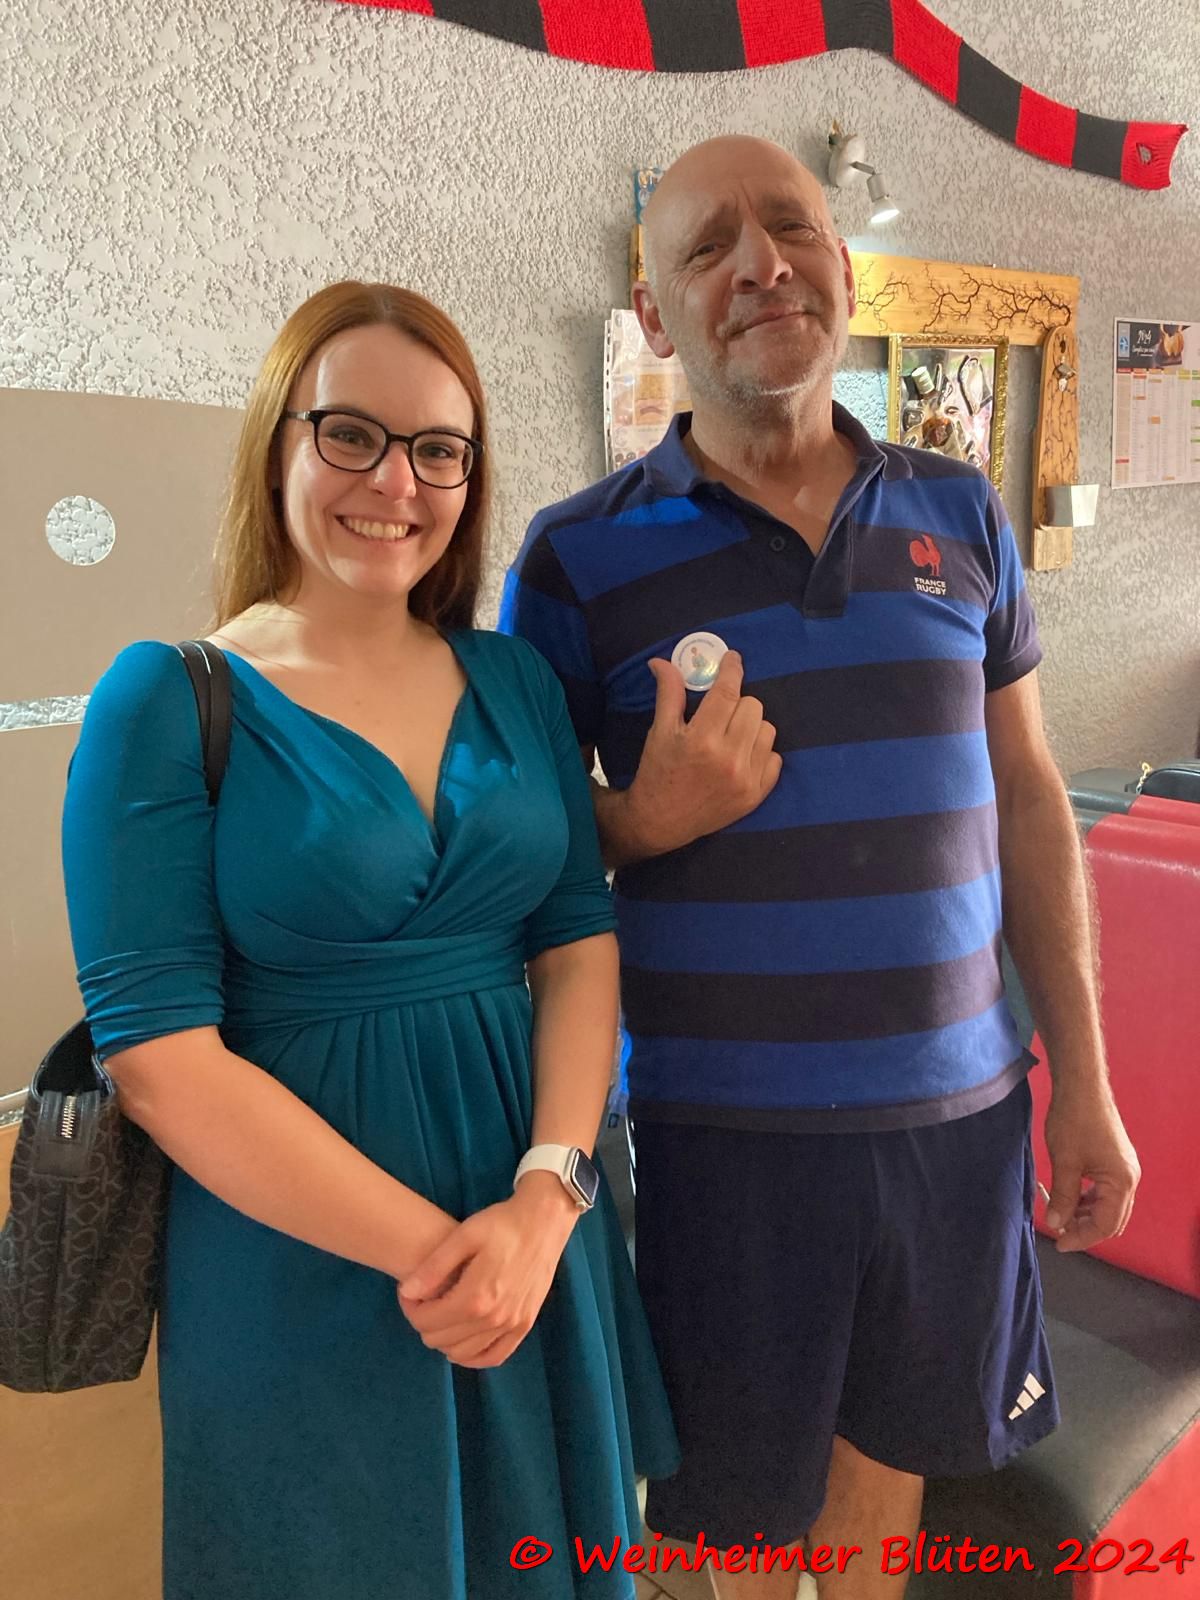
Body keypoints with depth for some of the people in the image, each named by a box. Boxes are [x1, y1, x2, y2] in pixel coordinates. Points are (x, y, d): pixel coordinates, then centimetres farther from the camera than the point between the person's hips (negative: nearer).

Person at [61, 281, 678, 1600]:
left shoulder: (516, 682, 2)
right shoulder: (170, 700, -10)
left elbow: (581, 943, 0)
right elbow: (158, 1056, -15)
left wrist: (546, 1195, -13)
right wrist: (425, 1244, -16)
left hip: (532, 1236, 4)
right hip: (298, 1266, -4)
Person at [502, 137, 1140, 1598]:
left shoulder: (962, 518, 2)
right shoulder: (579, 555, -9)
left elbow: (1024, 799, 6)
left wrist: (1084, 1079, 6)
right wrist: (650, 818, -23)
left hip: (955, 1100, 4)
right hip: (722, 1123, -3)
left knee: (894, 1430, 26)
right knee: (744, 1479, 19)